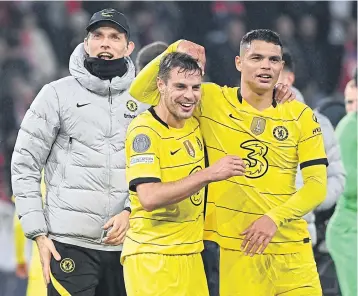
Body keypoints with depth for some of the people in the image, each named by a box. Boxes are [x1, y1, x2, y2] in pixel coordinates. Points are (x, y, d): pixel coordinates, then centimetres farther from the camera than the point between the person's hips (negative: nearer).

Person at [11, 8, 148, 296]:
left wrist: (130, 212, -9)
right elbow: (25, 166, 2)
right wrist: (38, 233, -4)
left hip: (124, 244, 3)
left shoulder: (143, 102, 11)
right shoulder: (57, 94, 3)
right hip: (70, 242, -3)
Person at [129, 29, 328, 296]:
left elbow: (317, 184, -1)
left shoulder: (301, 116, 4)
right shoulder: (211, 101, 2)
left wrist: (274, 218, -15)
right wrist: (175, 51, -11)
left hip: (292, 252, 1)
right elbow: (141, 91, 3)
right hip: (237, 251, -1)